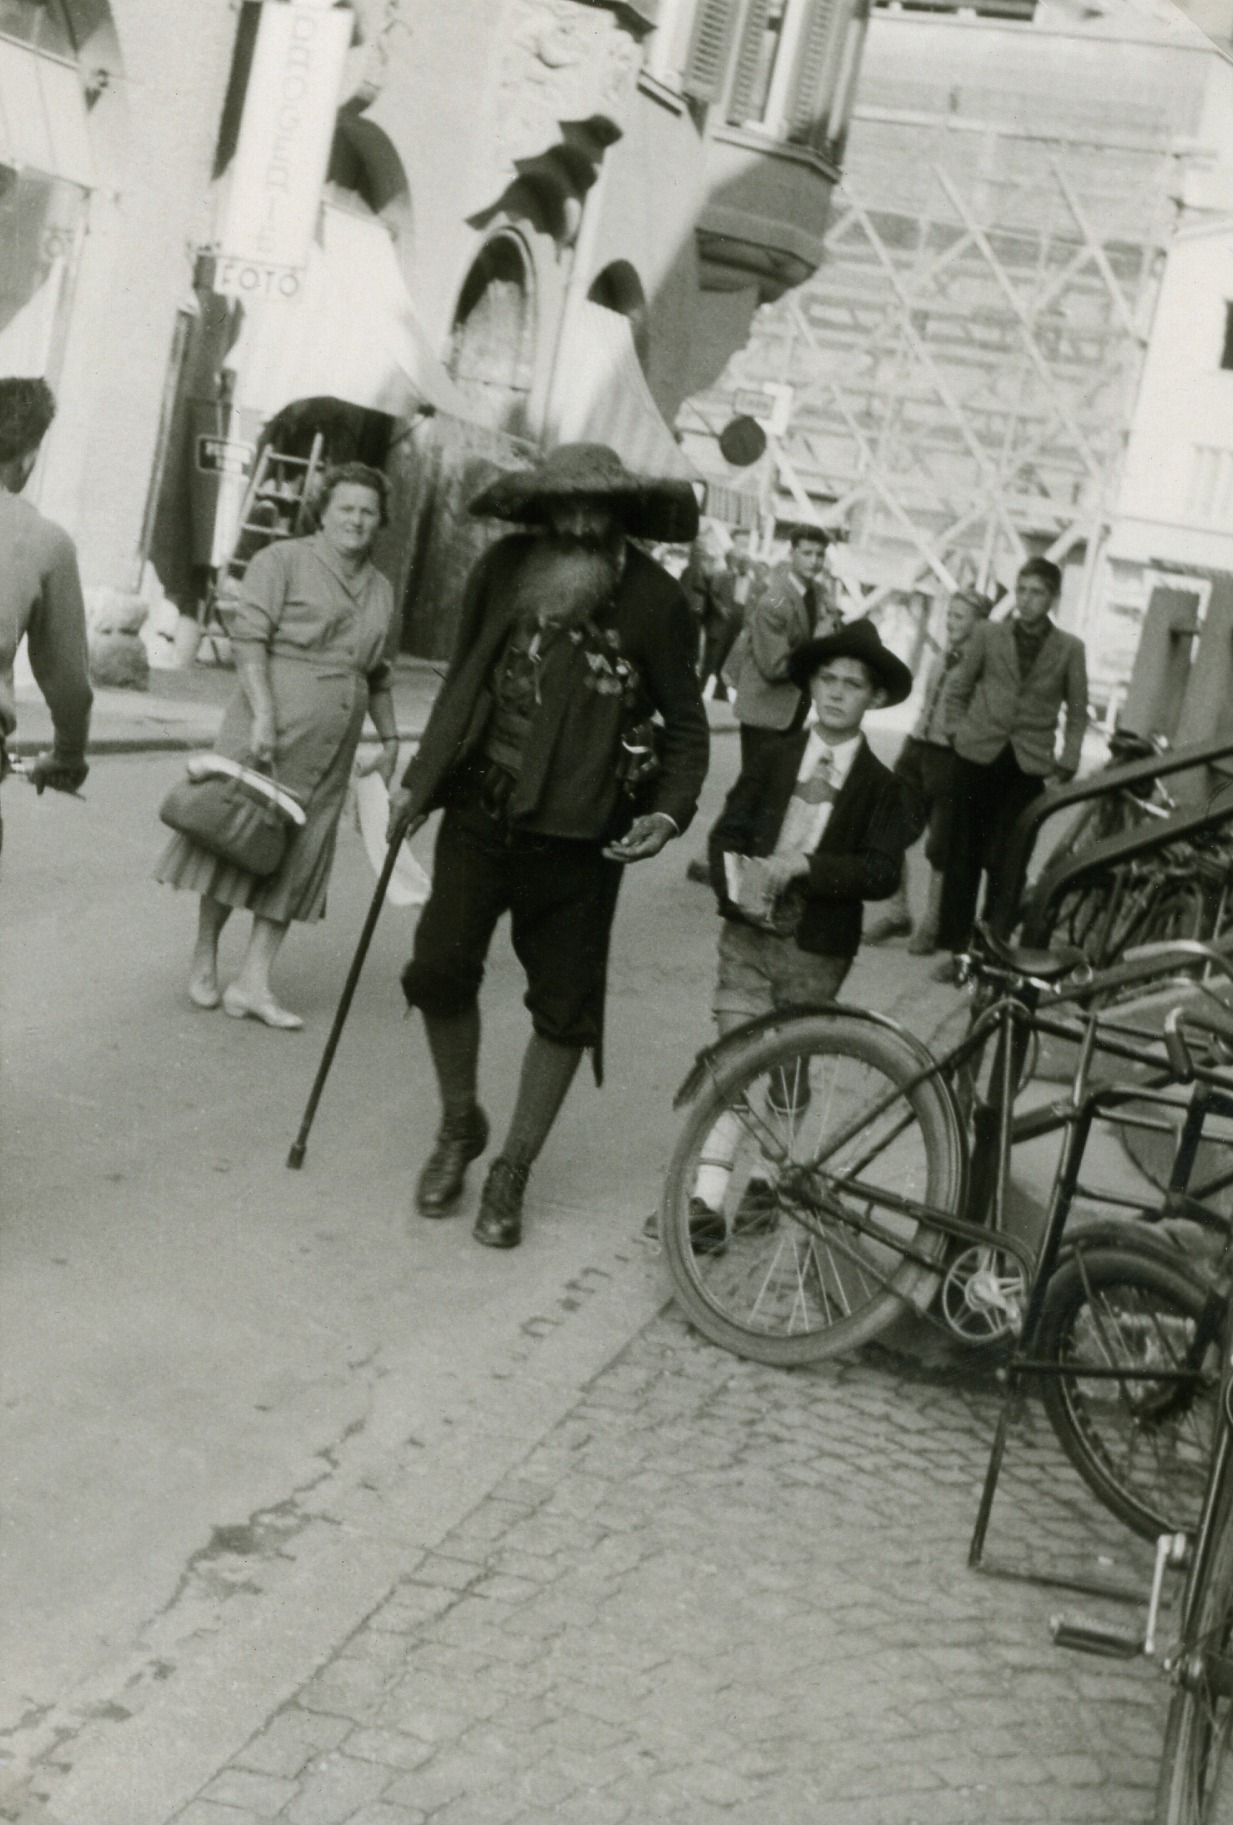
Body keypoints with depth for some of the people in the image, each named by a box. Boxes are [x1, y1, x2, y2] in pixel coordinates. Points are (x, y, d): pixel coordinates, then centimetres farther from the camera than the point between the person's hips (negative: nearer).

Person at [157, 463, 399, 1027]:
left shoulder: (380, 590, 17)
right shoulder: (283, 560, -2)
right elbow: (248, 635, -11)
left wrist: (390, 740, 22)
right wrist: (262, 714, -20)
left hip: (332, 748, 6)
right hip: (271, 728, -6)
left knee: (299, 859, 2)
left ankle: (252, 984, 4)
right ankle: (203, 964, 15)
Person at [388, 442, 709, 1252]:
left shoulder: (655, 600, -10)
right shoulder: (504, 570, -2)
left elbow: (686, 722, -1)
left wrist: (671, 810, -16)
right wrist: (421, 780, 11)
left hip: (580, 835, -2)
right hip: (482, 811, 2)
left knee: (565, 1007, 5)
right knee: (440, 969, -5)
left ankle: (513, 1172, 22)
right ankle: (460, 1126, 22)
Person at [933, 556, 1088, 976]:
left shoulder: (1069, 649, 4)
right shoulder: (989, 634, 6)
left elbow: (1077, 714, 8)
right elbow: (957, 690, 13)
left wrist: (1064, 769, 2)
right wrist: (958, 734, 3)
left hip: (1028, 767, -1)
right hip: (978, 759, 1)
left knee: (1004, 862, -6)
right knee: (963, 857, 4)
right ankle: (955, 947, 12)